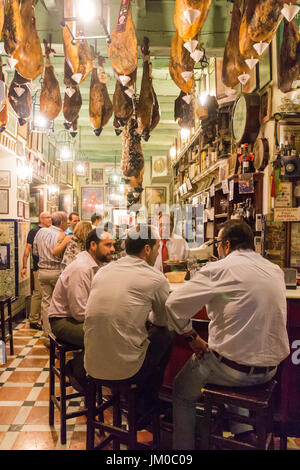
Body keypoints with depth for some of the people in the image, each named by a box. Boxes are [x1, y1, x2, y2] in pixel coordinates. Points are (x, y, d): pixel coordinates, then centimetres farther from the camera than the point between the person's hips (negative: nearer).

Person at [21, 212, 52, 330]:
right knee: (38, 293, -5)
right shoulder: (34, 231, -2)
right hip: (38, 267, -6)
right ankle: (33, 320, 5)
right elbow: (27, 249, -5)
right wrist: (24, 266, -10)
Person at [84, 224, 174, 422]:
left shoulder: (103, 271, 6)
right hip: (125, 369, -6)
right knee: (167, 335, 18)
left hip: (92, 364, 6)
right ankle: (144, 407, 32)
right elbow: (163, 320, 8)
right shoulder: (156, 278, -9)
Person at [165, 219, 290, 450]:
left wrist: (192, 338, -3)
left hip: (236, 369, -6)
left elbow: (175, 303, -17)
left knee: (183, 391, 18)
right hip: (270, 368, 6)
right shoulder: (276, 270, 3)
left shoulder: (221, 269, -16)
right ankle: (243, 431, 26)